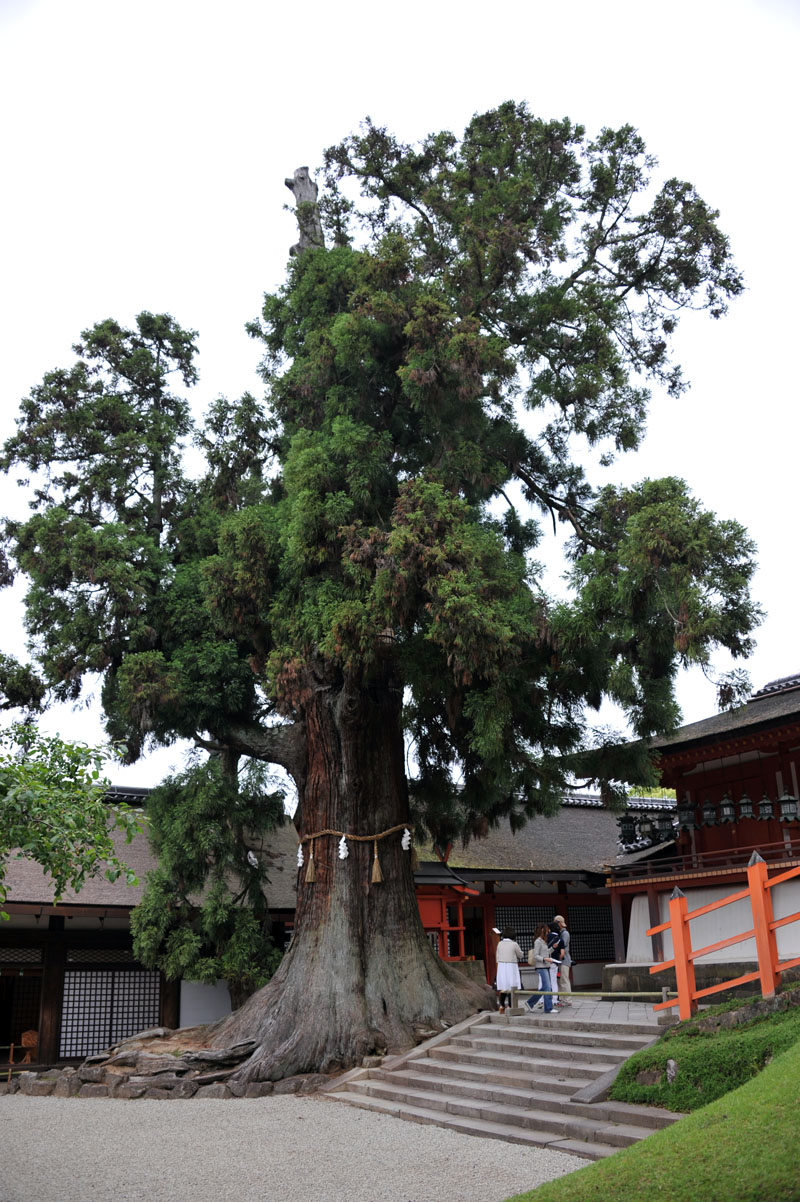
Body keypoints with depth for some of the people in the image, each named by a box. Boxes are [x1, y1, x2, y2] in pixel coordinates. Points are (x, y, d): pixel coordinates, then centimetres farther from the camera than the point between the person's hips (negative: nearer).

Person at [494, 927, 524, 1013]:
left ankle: (501, 1006, 6)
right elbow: (520, 955, 2)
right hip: (511, 967, -4)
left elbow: (497, 956, 8)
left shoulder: (500, 944, 2)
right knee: (511, 988, 2)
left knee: (503, 987, 12)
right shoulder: (514, 944, -10)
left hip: (501, 967, 4)